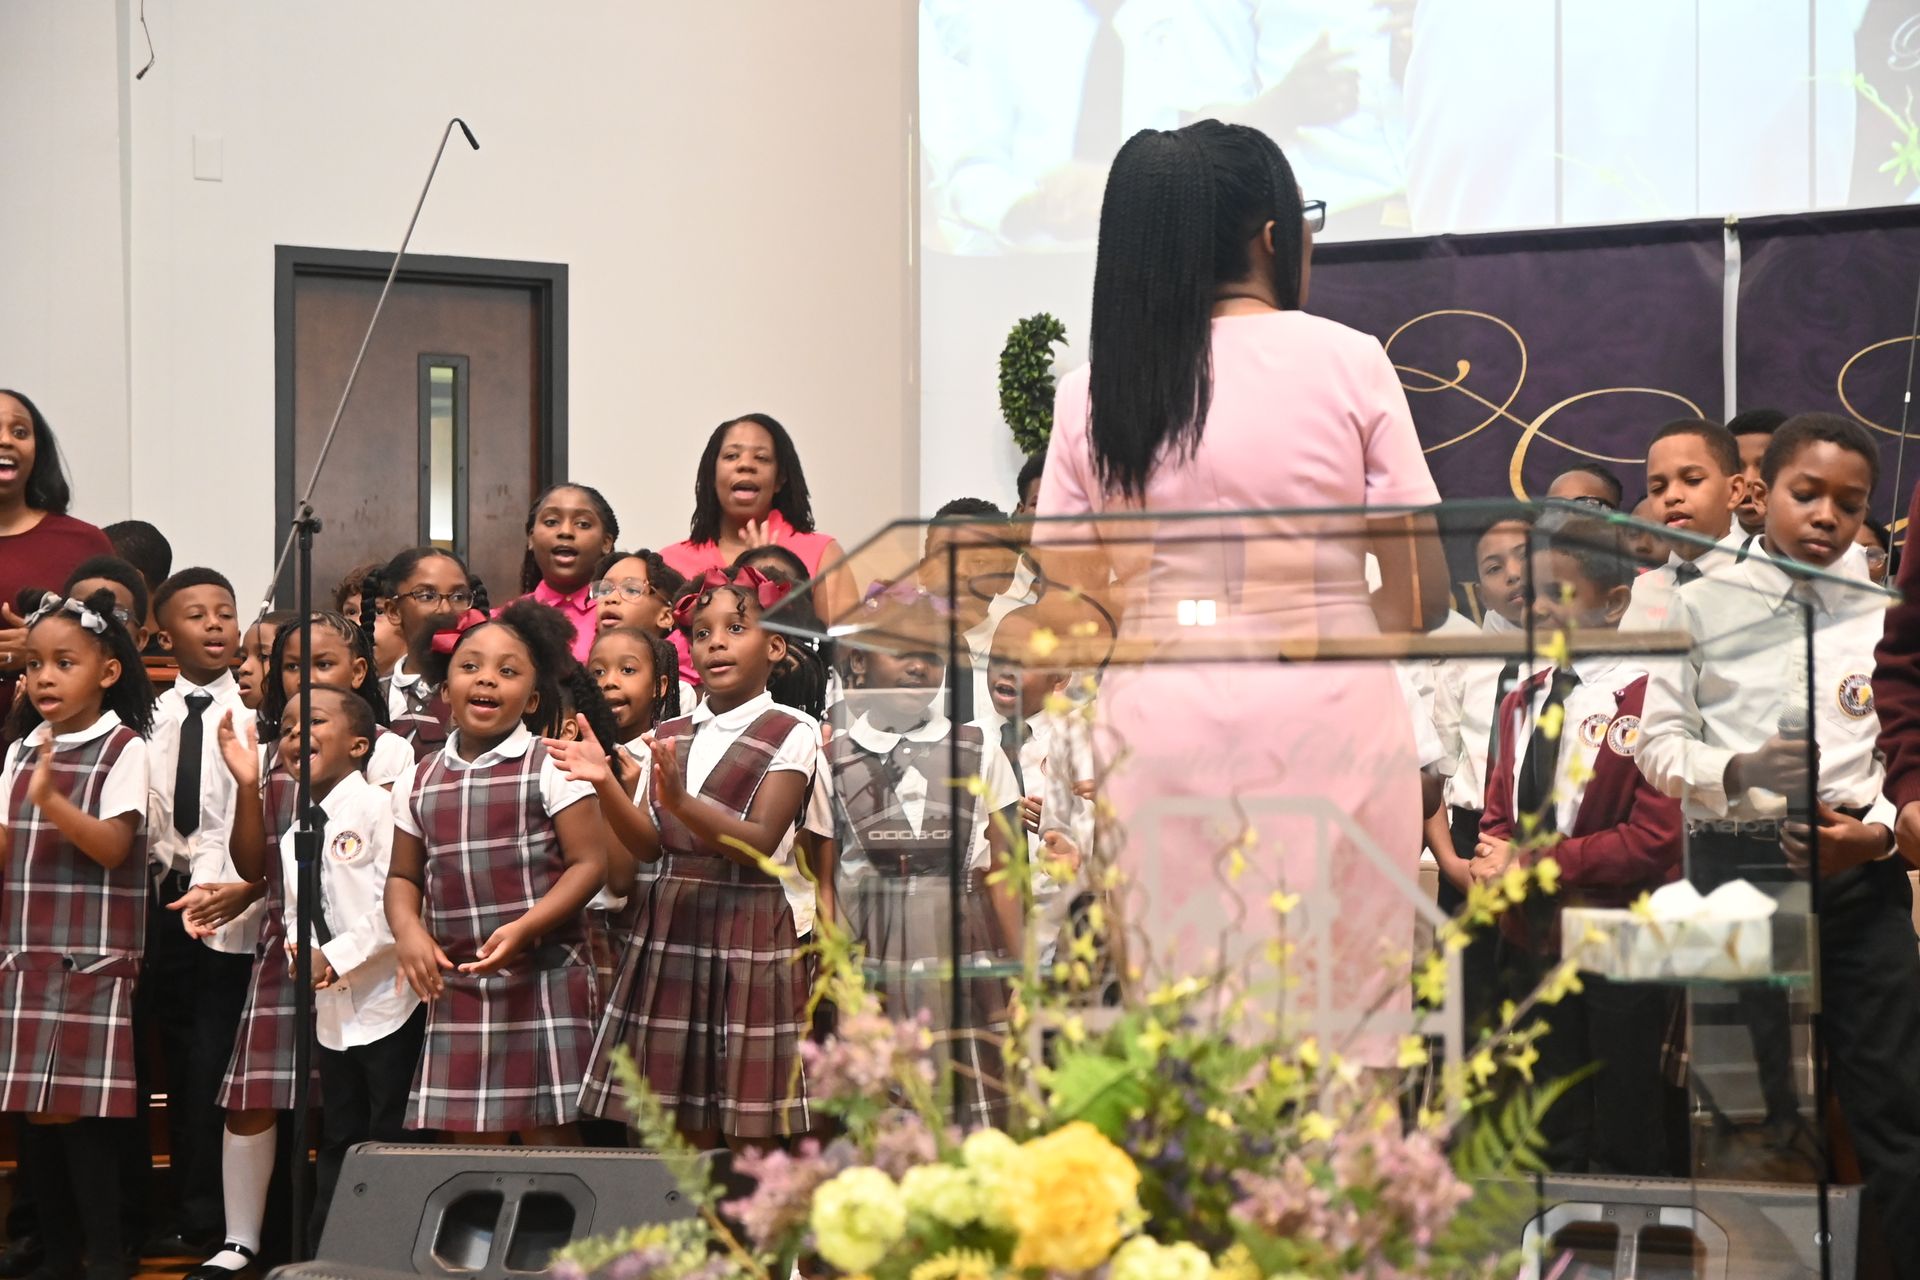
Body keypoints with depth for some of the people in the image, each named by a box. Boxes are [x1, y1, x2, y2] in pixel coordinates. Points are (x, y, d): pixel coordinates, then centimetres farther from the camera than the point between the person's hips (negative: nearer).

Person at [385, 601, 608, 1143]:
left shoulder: (551, 768, -2)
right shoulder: (418, 783, 11)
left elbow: (589, 863, -7)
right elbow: (403, 877, 16)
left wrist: (523, 929, -19)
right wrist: (408, 931, -5)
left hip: (544, 977, -4)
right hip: (455, 984, 4)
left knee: (547, 1135, -3)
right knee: (463, 1141, 3)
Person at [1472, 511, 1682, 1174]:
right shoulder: (1523, 702, 12)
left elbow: (1655, 835, -18)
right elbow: (1499, 813, 17)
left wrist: (1535, 864, -16)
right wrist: (1495, 857, -8)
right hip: (1534, 938, 7)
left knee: (1625, 1142, 1)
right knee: (1552, 1137, 16)